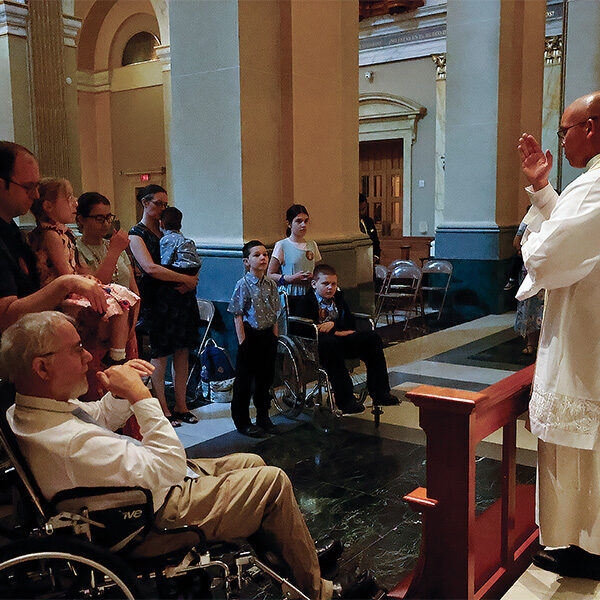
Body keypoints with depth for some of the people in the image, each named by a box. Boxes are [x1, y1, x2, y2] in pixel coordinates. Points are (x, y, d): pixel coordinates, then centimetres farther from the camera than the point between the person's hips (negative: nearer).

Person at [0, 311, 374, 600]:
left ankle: (298, 554, 35)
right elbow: (170, 466, -32)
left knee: (252, 463, 17)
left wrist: (120, 392, -5)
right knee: (274, 481, -6)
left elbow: (100, 419, 15)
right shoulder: (71, 443, -37)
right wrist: (140, 396, -27)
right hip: (163, 513, -10)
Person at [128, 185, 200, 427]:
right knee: (160, 355, 1)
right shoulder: (136, 234, -4)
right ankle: (163, 409, 12)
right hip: (156, 300, -6)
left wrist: (191, 281, -7)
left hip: (181, 297, 6)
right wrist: (185, 278, -17)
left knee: (182, 352, 8)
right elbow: (150, 268, -19)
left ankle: (181, 405, 18)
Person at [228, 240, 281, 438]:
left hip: (268, 337, 6)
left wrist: (274, 338, 9)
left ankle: (263, 418, 28)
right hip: (250, 336, -6)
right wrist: (242, 341, -14)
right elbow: (238, 316, -11)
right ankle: (242, 422, 14)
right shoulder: (243, 285, -10)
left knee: (265, 378, 14)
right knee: (244, 381, 2)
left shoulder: (271, 285, 7)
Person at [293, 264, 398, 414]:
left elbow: (351, 323, 16)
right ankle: (345, 399, -38)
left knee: (372, 338, -14)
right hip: (318, 343, -6)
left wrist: (333, 324, -7)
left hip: (340, 339, 6)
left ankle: (380, 393, -13)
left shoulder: (338, 298, 23)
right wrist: (337, 332, -12)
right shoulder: (305, 302, 3)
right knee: (331, 343, -41)